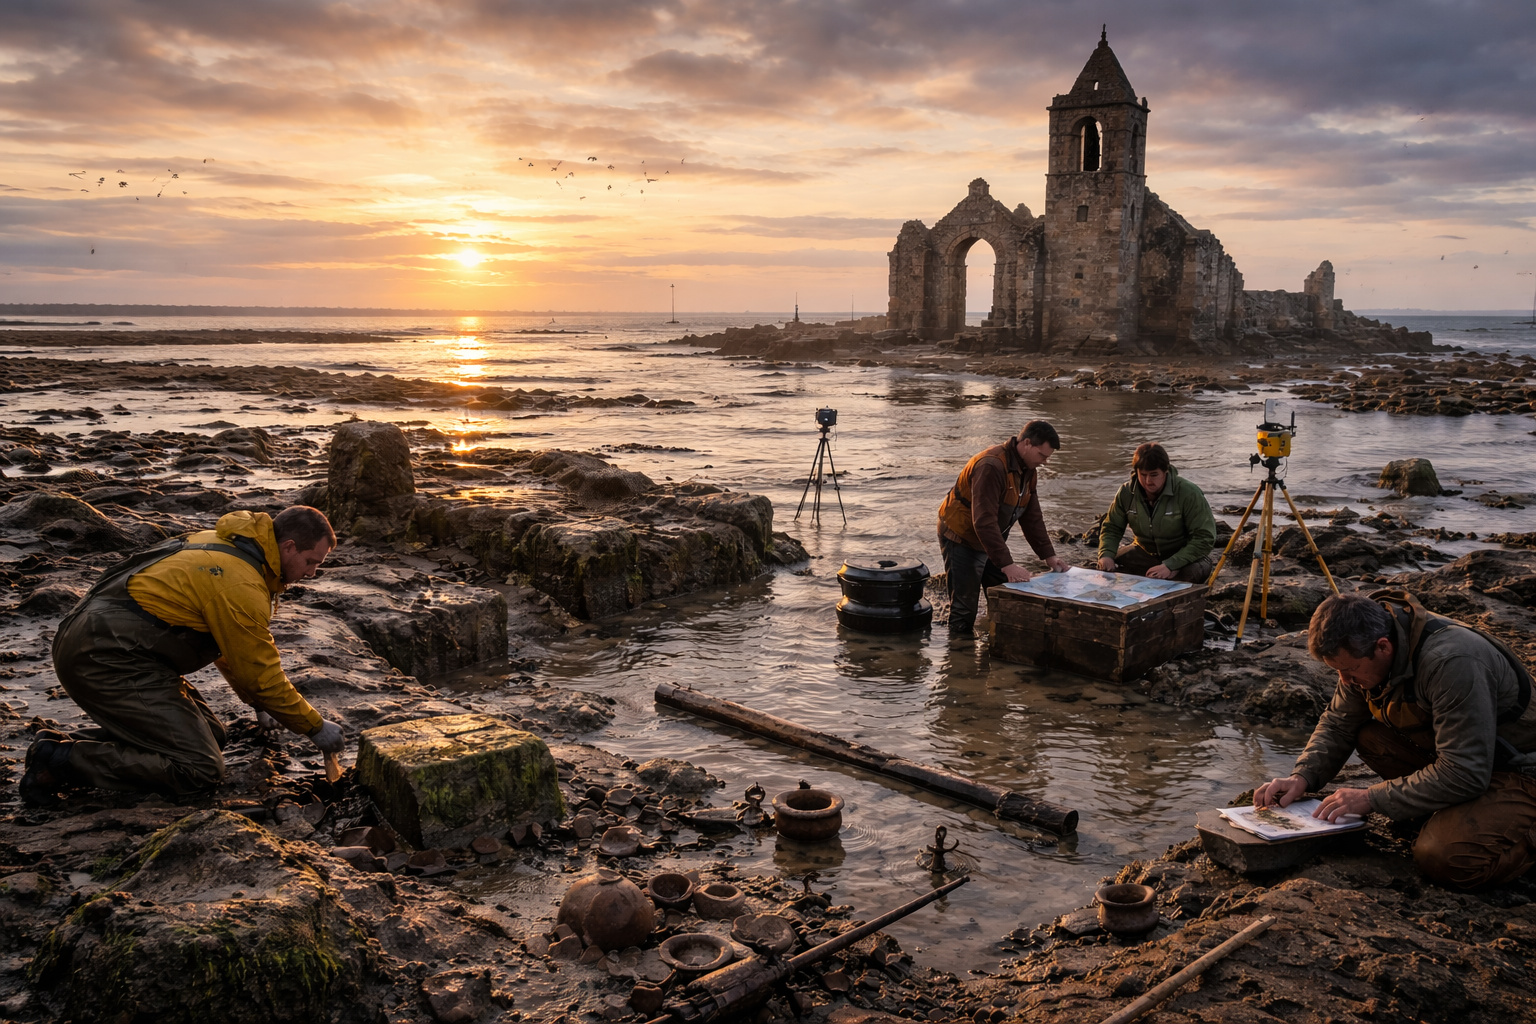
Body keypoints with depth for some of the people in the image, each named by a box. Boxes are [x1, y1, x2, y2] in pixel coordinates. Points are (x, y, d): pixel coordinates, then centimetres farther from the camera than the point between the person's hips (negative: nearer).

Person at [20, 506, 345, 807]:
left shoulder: (223, 544, 13)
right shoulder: (241, 585, -18)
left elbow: (230, 645, 26)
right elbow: (262, 673, -10)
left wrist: (258, 701, 31)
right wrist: (315, 726, 2)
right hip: (108, 661, -10)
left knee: (209, 734, 13)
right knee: (200, 770, -13)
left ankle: (73, 743, 8)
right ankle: (60, 759, -12)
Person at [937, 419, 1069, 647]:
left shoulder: (1027, 469, 1)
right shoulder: (991, 466, -30)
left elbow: (1032, 517, 7)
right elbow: (983, 521, -35)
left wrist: (1049, 555, -1)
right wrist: (1007, 564, -37)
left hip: (990, 539, 9)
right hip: (961, 538, -9)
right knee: (965, 603, -6)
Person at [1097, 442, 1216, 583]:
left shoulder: (1189, 494, -24)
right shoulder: (1126, 492, -11)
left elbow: (1204, 538, -24)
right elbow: (1112, 528, 0)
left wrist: (1170, 565, -35)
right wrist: (1106, 555, -24)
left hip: (1183, 555, -4)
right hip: (1146, 552, 4)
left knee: (1194, 571, -37)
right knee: (1106, 568, -18)